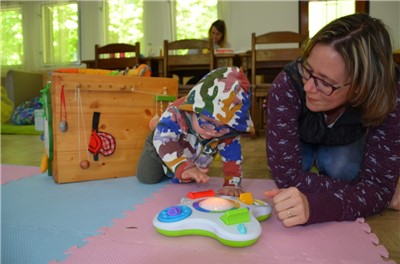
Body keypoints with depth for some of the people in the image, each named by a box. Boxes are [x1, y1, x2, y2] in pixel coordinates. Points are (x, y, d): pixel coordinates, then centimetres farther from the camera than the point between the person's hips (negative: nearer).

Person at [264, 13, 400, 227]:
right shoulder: (287, 86, -41)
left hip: (344, 143, 1)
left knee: (339, 168, -25)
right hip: (300, 140, 0)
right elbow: (287, 176, -38)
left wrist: (314, 205, -54)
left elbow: (378, 183, -36)